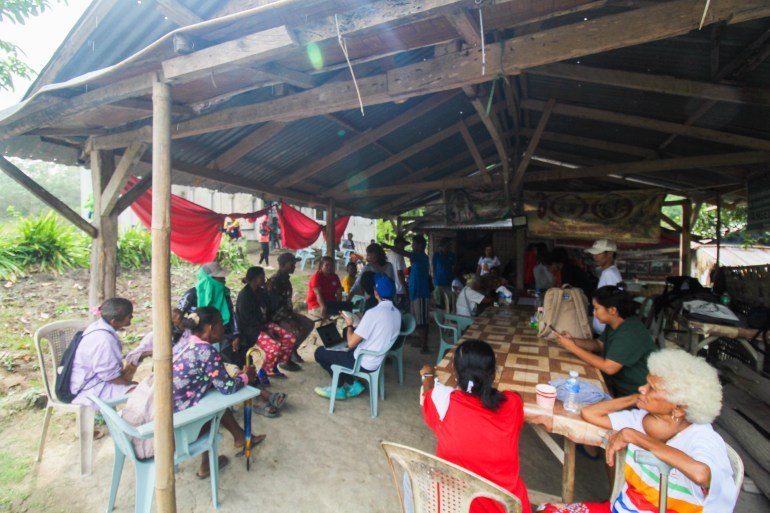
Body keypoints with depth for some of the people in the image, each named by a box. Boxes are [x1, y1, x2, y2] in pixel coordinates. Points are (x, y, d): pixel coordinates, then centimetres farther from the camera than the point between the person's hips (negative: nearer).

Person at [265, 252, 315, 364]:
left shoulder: (285, 279, 6)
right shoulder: (273, 282, -22)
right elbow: (275, 306, -25)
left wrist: (292, 314, -1)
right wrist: (290, 319, -25)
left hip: (286, 313, 9)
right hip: (275, 316, -9)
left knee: (310, 324, 5)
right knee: (297, 331, -27)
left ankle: (293, 350, 17)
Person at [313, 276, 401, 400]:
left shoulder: (373, 313, -26)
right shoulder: (397, 313, -1)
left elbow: (351, 343, -20)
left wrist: (349, 325, -2)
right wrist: (361, 322, 10)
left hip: (364, 363, -8)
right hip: (377, 360, 8)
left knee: (320, 352, 6)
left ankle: (339, 388, 17)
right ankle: (352, 384, 19)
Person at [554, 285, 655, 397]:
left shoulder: (630, 333, -29)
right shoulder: (615, 324, 0)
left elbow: (609, 367, -31)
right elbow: (599, 344, 13)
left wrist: (573, 348, -25)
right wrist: (573, 341, -6)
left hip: (633, 394, -8)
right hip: (617, 384, 8)